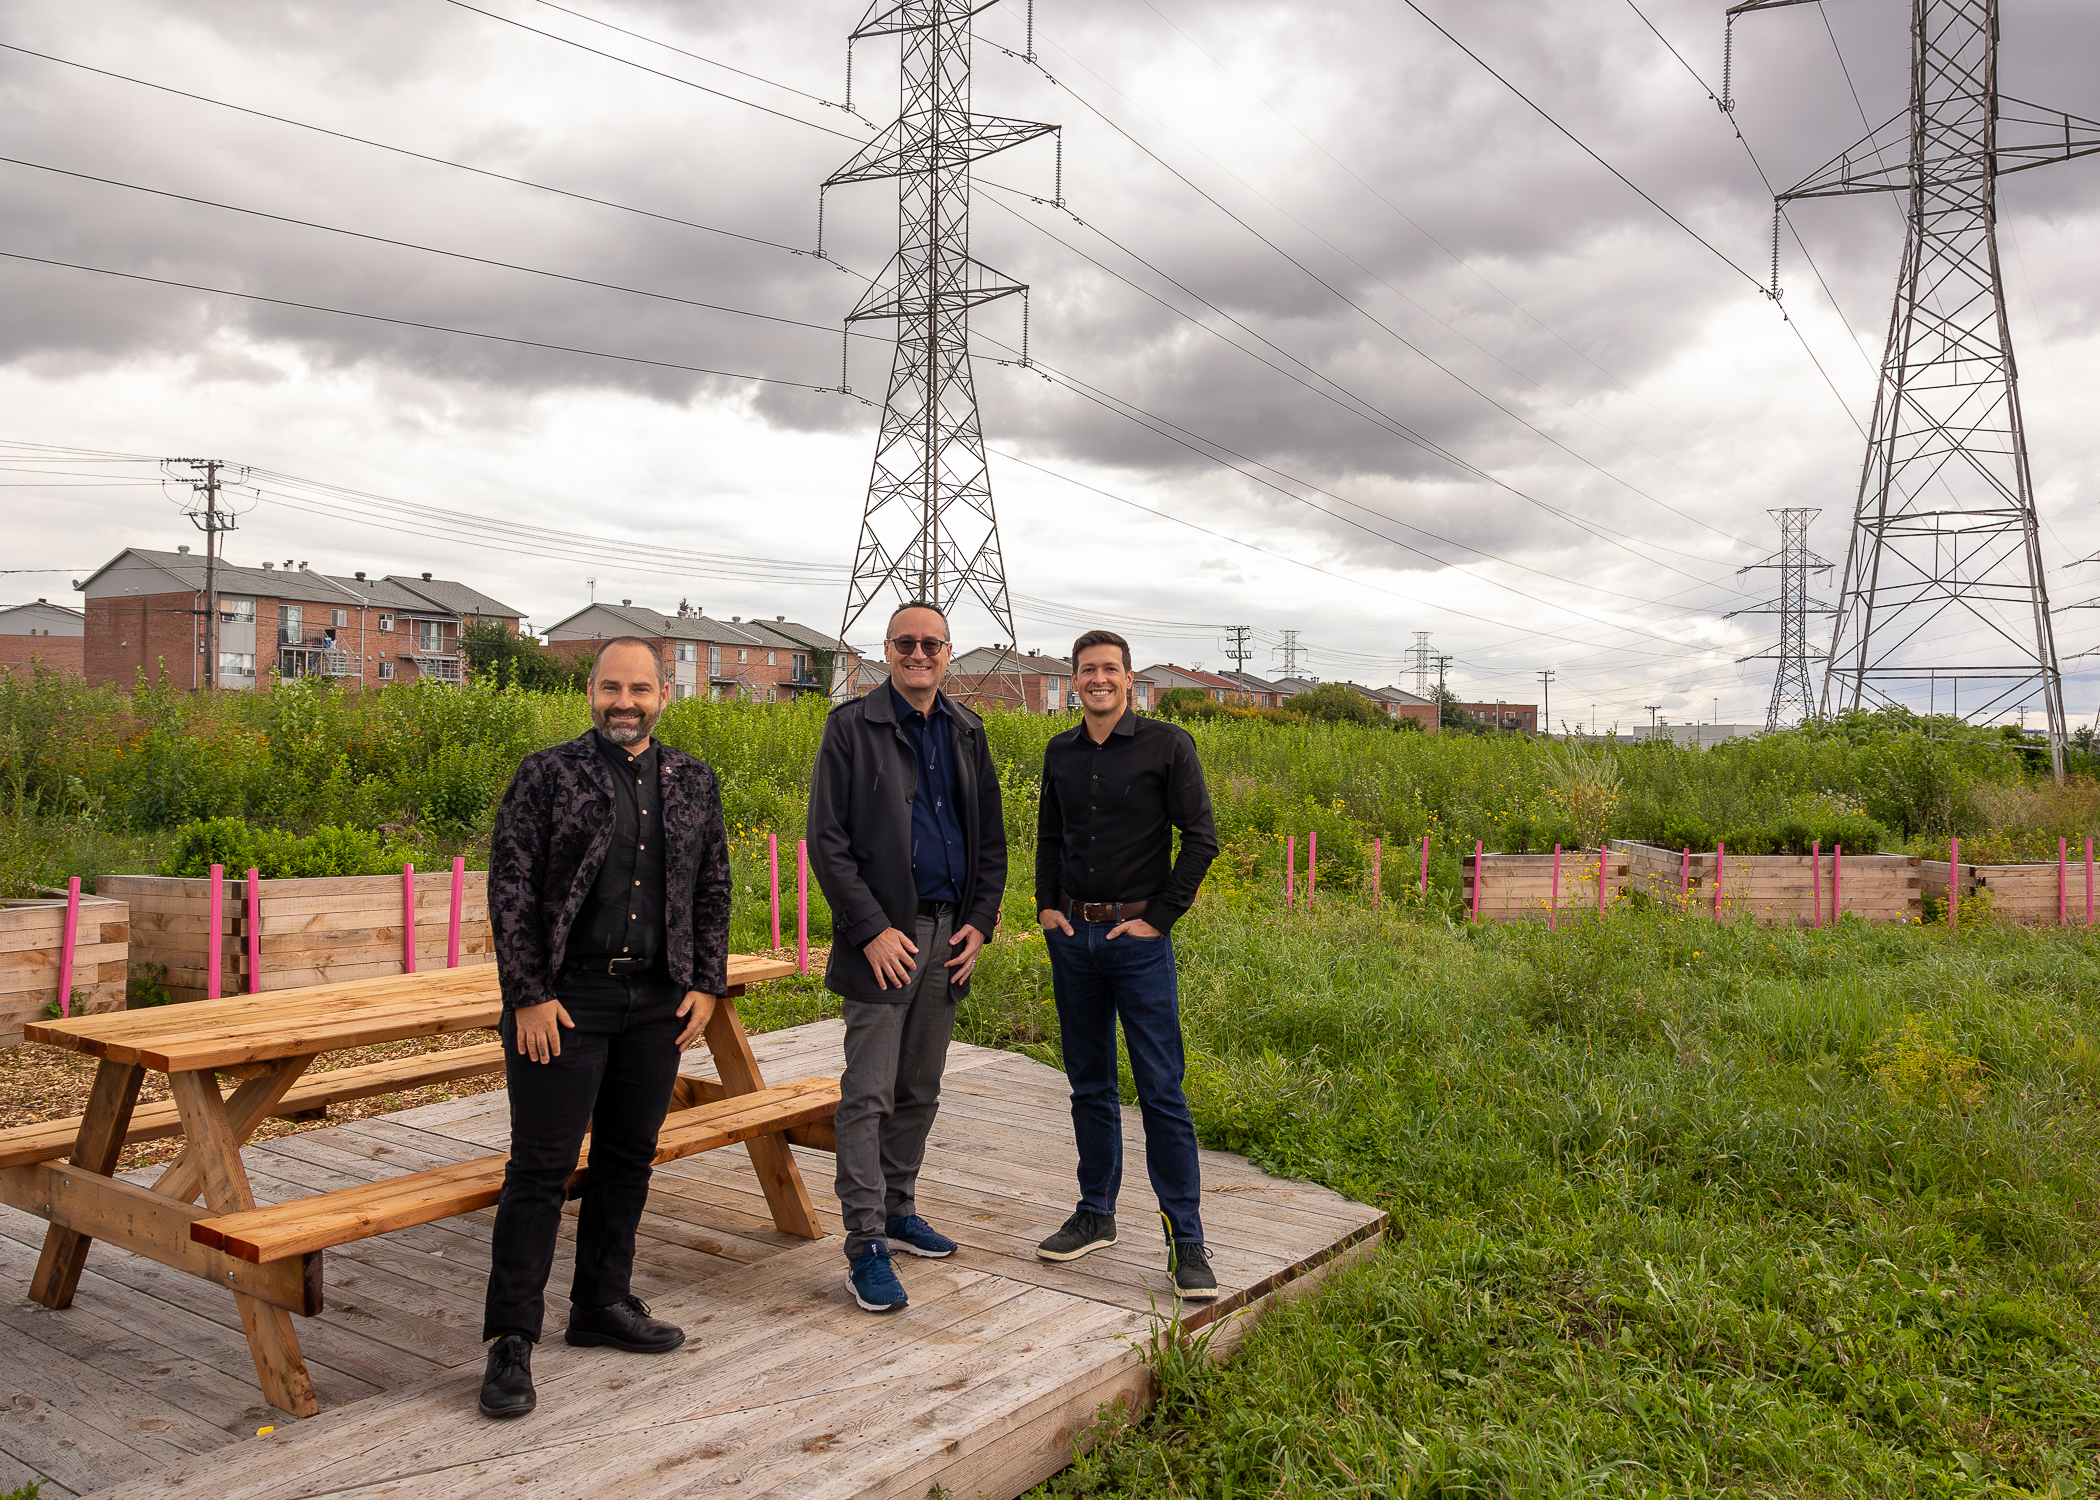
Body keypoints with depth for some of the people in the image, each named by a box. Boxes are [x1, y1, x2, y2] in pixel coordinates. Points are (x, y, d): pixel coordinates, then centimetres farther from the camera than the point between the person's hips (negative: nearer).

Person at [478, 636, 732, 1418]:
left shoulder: (693, 782, 9)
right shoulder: (547, 775, -3)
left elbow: (712, 889, 13)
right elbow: (509, 887, -6)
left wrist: (706, 982, 6)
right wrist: (528, 995, -12)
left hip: (658, 1000, 5)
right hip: (564, 999, -4)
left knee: (630, 1157, 13)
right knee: (542, 1166, -2)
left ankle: (603, 1303, 29)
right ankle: (512, 1338, 8)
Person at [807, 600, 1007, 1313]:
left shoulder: (966, 733, 11)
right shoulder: (851, 727, -4)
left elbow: (991, 837, 16)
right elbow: (827, 841, -8)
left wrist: (981, 920, 4)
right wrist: (873, 929, -15)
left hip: (949, 935, 5)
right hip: (883, 938, -5)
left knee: (920, 1091, 14)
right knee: (868, 1095, -4)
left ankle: (898, 1210, 28)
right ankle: (865, 1247, 2)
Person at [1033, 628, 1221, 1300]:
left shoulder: (1168, 745, -4)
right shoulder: (1060, 752, 10)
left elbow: (1200, 838, -6)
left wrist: (1158, 918, -10)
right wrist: (1046, 905, 7)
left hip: (1138, 936, -4)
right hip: (1072, 936, 5)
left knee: (1161, 1089, -5)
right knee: (1089, 1084, 13)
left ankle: (1186, 1239, 2)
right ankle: (1096, 1215, 25)